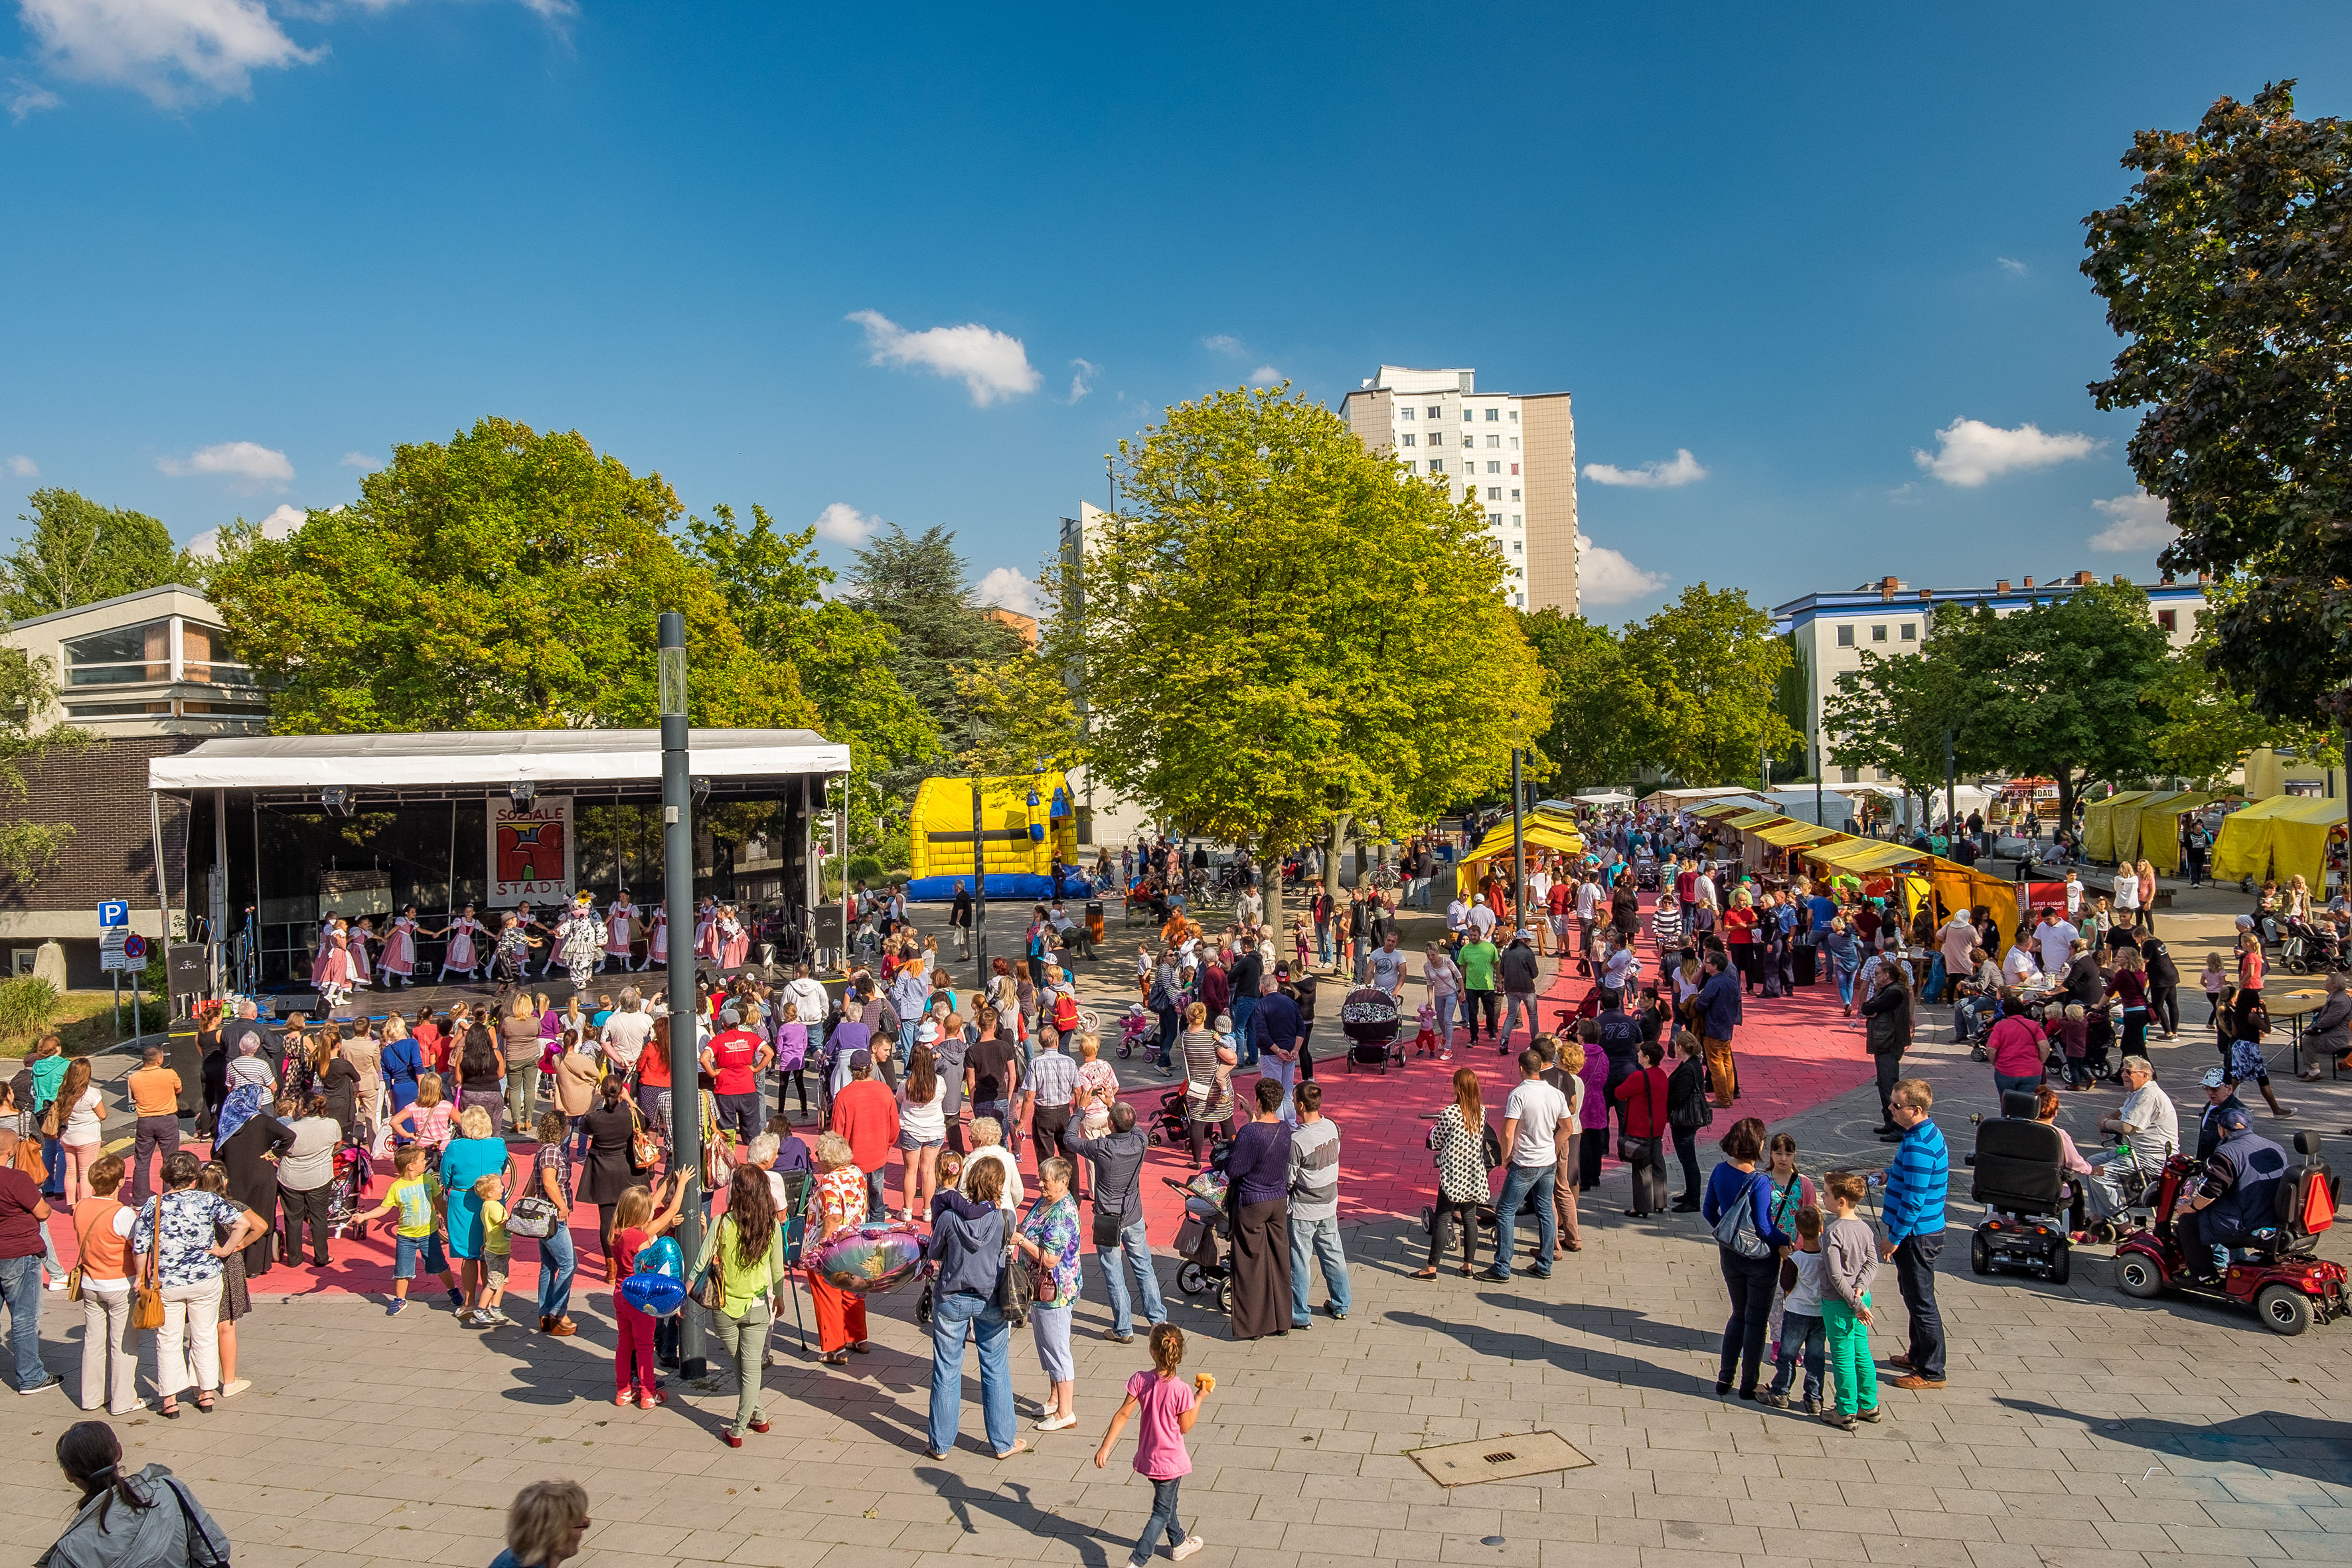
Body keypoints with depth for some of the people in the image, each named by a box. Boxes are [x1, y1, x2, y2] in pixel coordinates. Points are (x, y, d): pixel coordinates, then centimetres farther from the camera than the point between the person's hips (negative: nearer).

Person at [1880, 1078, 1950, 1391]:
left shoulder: (1919, 1147, -27)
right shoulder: (1930, 1132, 5)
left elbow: (1913, 1201, -26)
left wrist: (1894, 1238, -19)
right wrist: (1890, 1174, 14)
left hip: (1916, 1235, -10)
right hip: (1927, 1228, 10)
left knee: (1921, 1302, 2)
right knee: (1914, 1296, 23)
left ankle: (1931, 1372, 12)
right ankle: (1918, 1355, 37)